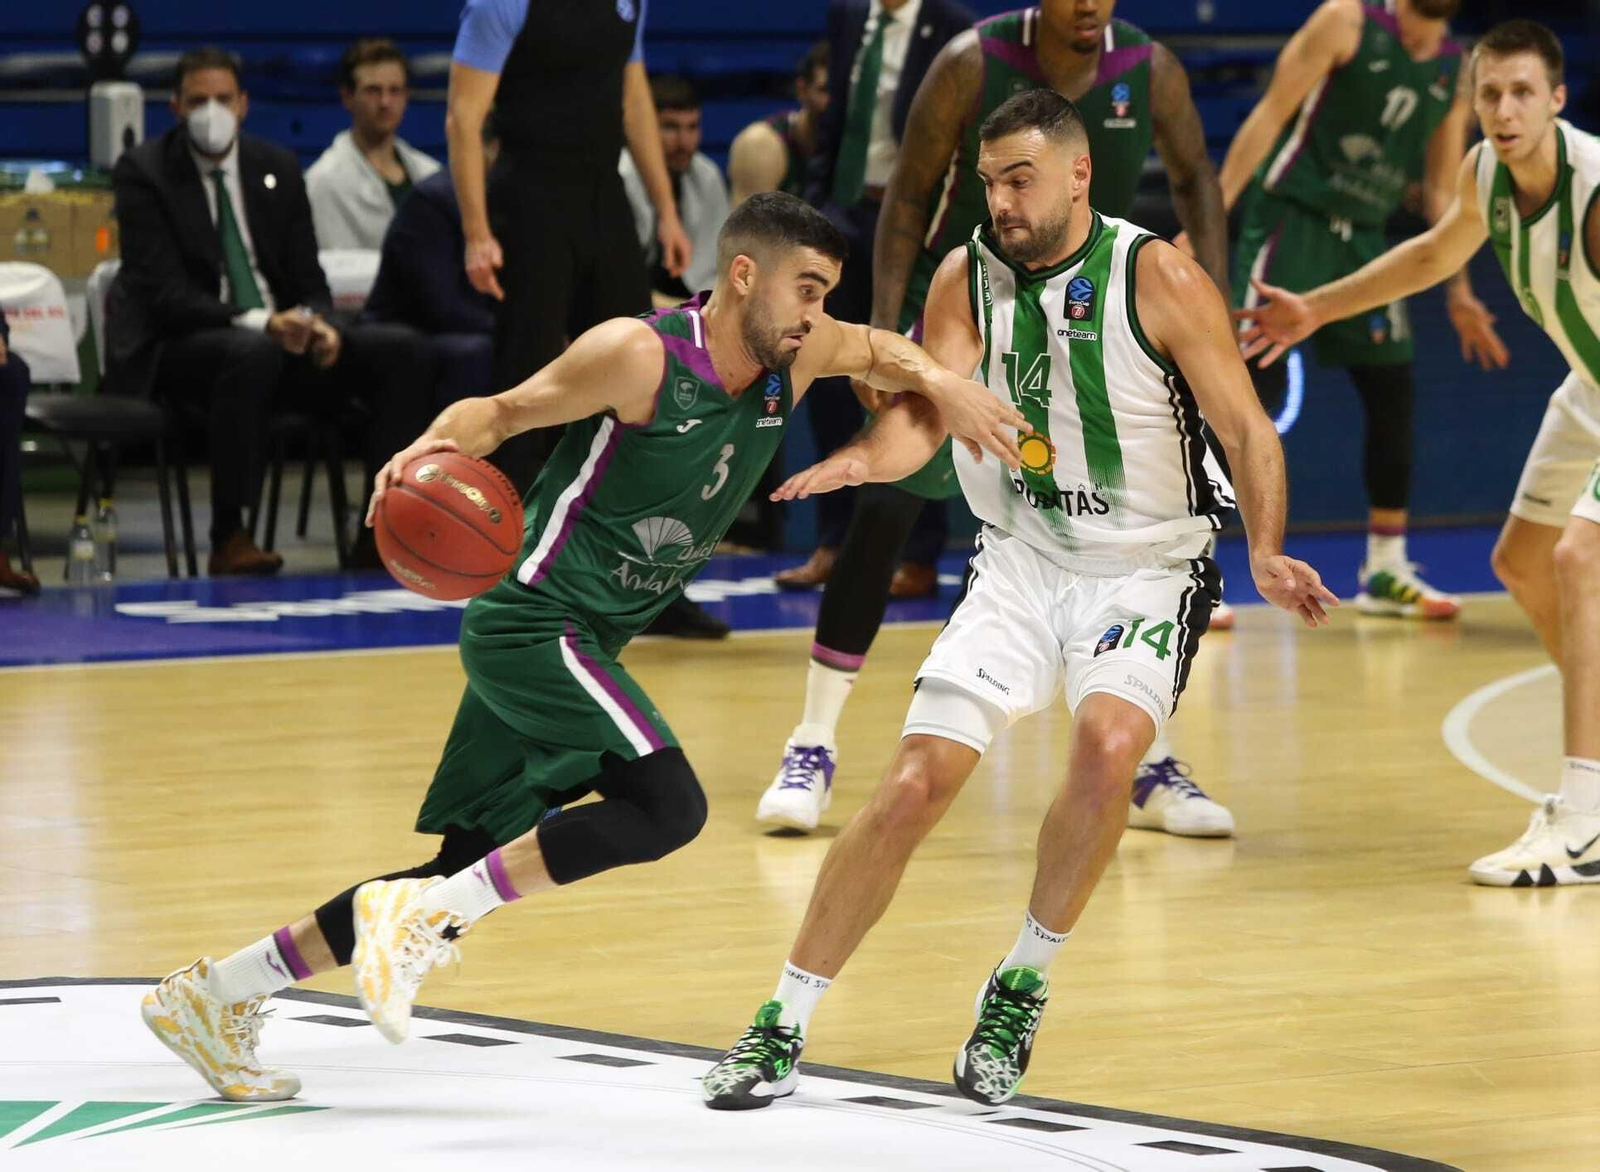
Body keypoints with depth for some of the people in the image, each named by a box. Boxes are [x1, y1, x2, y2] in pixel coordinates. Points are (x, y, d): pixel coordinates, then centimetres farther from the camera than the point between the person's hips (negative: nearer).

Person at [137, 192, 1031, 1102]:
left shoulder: (796, 357, 3)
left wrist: (940, 383, 1)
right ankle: (419, 917, -19)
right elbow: (502, 410, -11)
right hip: (535, 617, -9)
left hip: (587, 648, 9)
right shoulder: (640, 356, -18)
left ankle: (216, 995, 20)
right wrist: (439, 444, -32)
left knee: (470, 878, 10)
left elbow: (884, 350, 22)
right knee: (668, 805, -26)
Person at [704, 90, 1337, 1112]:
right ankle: (783, 1029, 3)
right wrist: (866, 457, -35)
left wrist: (1267, 556, -28)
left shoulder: (1158, 278, -13)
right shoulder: (969, 278, -2)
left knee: (1109, 744, -31)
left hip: (1148, 569, -3)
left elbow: (1247, 428, -12)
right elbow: (925, 412, -11)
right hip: (1021, 562, 3)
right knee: (913, 787, -8)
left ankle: (1024, 985, -9)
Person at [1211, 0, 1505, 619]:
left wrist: (1458, 290, 12)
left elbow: (1442, 187, 16)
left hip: (1361, 238, 6)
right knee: (1258, 384, -12)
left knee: (1393, 395, 5)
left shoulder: (1456, 71, 9)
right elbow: (1271, 115, -10)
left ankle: (1385, 572, 17)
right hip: (1290, 218, -6)